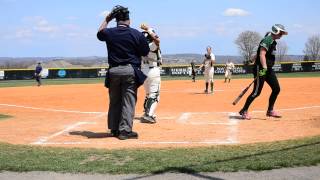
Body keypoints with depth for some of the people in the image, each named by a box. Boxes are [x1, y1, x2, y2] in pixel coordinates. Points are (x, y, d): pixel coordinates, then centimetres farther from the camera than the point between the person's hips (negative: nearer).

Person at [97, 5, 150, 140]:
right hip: (130, 71, -3)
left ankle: (114, 129, 22)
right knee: (128, 101, 1)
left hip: (113, 71, 3)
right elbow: (145, 52, 1)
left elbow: (99, 33, 24)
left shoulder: (109, 33, 0)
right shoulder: (137, 34, -5)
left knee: (114, 101, 15)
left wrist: (107, 19, 25)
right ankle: (125, 130, -3)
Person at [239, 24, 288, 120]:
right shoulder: (267, 40, -15)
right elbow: (262, 54, -25)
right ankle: (244, 111, 4)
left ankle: (270, 110, 16)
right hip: (261, 68, -10)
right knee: (256, 92, -7)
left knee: (276, 88, 7)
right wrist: (264, 68, -32)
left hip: (268, 69, 10)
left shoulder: (273, 41, 15)